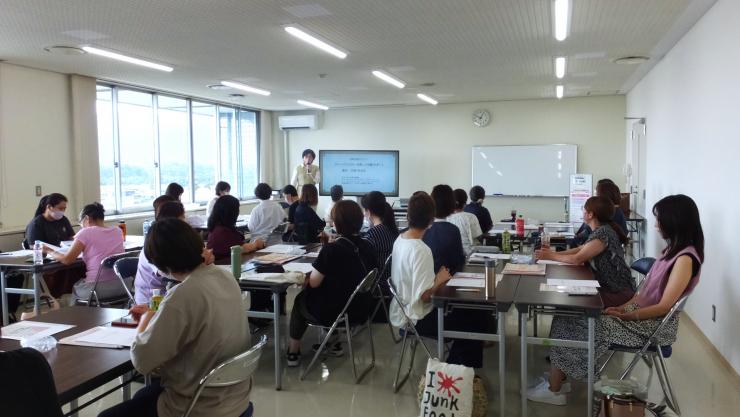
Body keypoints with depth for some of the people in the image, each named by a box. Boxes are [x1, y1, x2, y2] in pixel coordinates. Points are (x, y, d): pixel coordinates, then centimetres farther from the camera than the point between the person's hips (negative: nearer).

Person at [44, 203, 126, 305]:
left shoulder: (86, 232, -8)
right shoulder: (118, 231, 7)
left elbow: (67, 260, -8)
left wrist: (50, 251, 9)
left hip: (99, 289, -5)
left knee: (75, 288, 29)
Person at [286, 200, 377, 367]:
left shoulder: (331, 249, -24)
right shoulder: (367, 247, -5)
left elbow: (314, 283, -16)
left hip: (334, 312, -6)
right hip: (360, 309, 6)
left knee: (300, 300, 23)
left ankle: (293, 352, 31)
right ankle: (334, 343, 36)